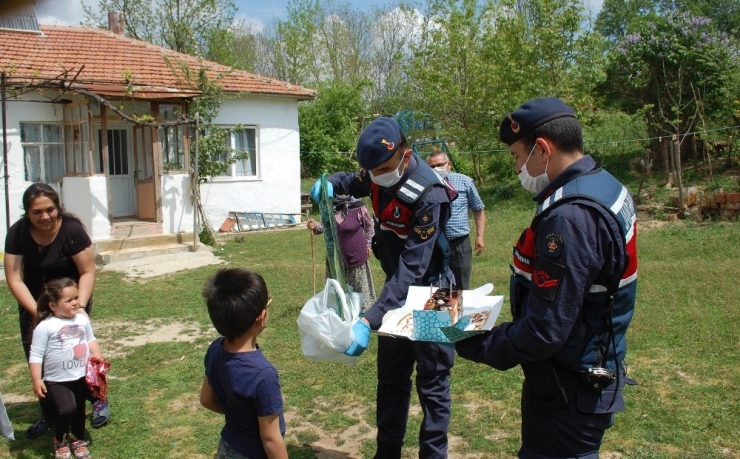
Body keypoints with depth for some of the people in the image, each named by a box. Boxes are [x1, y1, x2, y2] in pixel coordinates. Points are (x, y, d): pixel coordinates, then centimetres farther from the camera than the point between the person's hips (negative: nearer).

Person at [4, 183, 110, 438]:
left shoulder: (72, 230, -24)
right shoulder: (17, 233, -16)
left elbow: (87, 272, -19)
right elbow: (15, 278, -18)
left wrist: (79, 307, -30)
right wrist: (37, 312, -27)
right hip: (33, 303, 3)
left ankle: (99, 401, 15)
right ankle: (49, 415, 21)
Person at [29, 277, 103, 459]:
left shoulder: (82, 319, 0)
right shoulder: (45, 327, -16)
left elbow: (91, 339, 15)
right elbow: (36, 355, -14)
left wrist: (97, 352, -5)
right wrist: (36, 380, -19)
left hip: (82, 377, 5)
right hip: (57, 381, -5)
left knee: (79, 409, 19)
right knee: (67, 410, -20)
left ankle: (78, 439, 44)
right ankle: (59, 441, 10)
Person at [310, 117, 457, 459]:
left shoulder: (428, 195, -30)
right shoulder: (380, 172, -8)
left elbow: (412, 269, -34)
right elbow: (354, 183, 17)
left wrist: (369, 321, -41)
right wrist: (330, 183, -9)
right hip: (396, 288, 7)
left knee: (431, 383, 6)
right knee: (390, 378, 17)